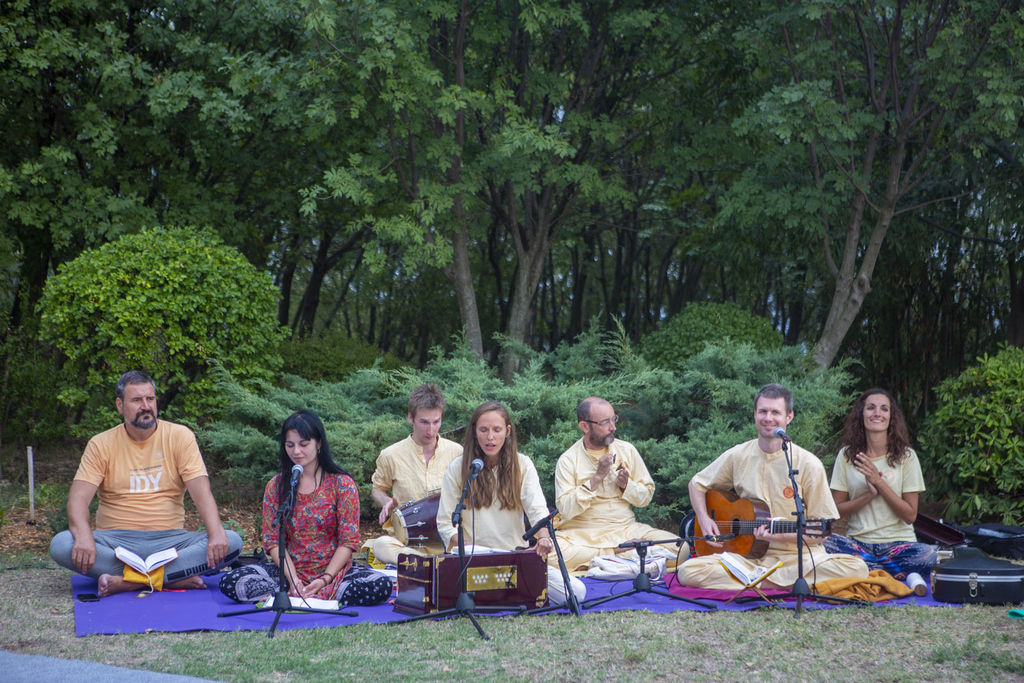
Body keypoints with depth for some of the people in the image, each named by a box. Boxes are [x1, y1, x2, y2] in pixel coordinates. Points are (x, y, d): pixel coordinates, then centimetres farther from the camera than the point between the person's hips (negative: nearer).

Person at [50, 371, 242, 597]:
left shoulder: (180, 436, 5)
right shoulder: (102, 444, 5)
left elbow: (201, 491, -5)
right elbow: (79, 497, -5)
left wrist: (216, 533, -25)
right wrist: (83, 536, -28)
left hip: (168, 539, 0)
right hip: (115, 540, 0)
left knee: (232, 542, -25)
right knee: (60, 545, -29)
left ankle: (130, 580, -32)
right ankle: (175, 577, -30)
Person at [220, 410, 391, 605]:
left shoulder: (342, 484, -2)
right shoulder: (276, 486, 5)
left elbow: (348, 541, -5)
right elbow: (272, 540, 1)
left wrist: (325, 579, -19)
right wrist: (292, 578, -16)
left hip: (334, 572, -1)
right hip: (290, 570, 2)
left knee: (381, 585, -31)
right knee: (230, 582, -23)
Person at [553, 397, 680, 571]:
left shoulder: (627, 450, 7)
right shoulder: (568, 460, -3)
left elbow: (646, 497, 11)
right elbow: (565, 510, -14)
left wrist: (626, 485, -10)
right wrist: (597, 477, -18)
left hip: (625, 528, 2)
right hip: (581, 533, -2)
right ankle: (618, 551, -21)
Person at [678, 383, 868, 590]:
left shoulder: (808, 465, -5)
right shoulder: (737, 457, 4)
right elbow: (697, 484, 19)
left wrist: (782, 535, -19)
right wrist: (704, 520, 2)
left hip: (797, 557, -2)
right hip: (747, 556, 2)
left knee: (856, 568, -29)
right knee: (687, 572, -25)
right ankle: (784, 584, -17)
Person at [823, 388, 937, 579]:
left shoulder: (906, 456, 2)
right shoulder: (847, 455, 6)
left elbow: (910, 515, -1)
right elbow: (837, 509, 4)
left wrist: (879, 483, -11)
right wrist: (869, 495, -12)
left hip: (898, 542, -1)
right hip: (858, 541, 1)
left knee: (928, 556, -34)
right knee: (822, 545, -31)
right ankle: (893, 572, -16)